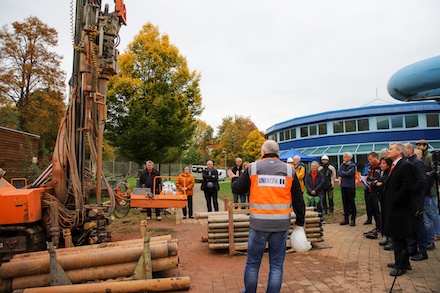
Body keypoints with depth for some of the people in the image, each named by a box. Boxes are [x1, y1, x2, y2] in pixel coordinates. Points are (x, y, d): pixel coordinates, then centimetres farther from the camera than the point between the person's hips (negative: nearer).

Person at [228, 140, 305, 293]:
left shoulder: (253, 168, -2)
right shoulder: (289, 170, 2)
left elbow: (237, 189, 8)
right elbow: (298, 200, 6)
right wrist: (299, 222, 17)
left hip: (259, 224, -1)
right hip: (281, 225, 1)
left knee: (253, 262, 15)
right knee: (276, 264, 14)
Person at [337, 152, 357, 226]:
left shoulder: (353, 165, -6)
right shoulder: (342, 165, 11)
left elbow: (349, 173, -20)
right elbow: (338, 173, 1)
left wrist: (342, 172, -7)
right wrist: (346, 173, -11)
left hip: (350, 187, -6)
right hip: (343, 186, 6)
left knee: (351, 203, 0)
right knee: (345, 203, 10)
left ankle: (353, 220, 9)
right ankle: (346, 219, 18)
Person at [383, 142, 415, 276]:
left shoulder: (406, 165, -16)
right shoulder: (394, 166, 15)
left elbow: (408, 187, -22)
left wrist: (395, 201, -19)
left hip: (400, 209, -10)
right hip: (392, 208, 10)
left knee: (399, 239, 0)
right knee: (397, 237, 19)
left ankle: (401, 266, 12)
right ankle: (400, 262, 31)